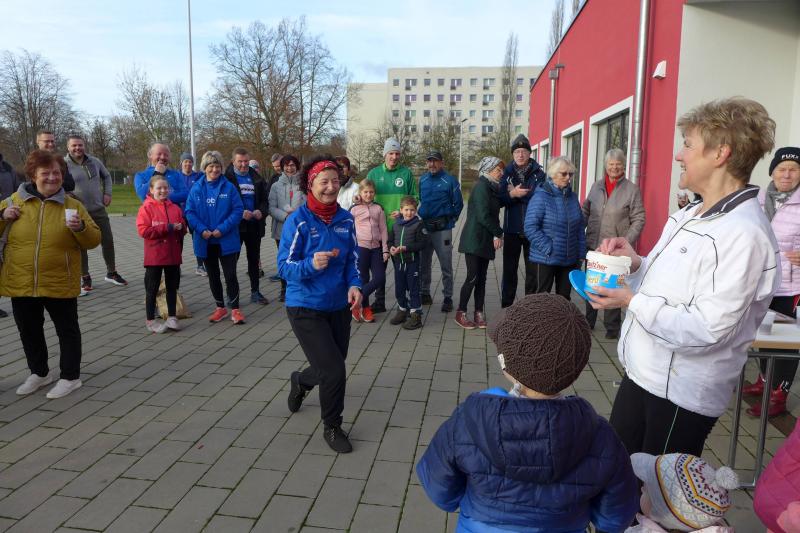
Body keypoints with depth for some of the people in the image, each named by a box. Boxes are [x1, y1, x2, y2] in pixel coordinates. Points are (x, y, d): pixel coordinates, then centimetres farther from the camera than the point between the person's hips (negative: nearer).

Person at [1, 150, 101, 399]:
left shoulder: (72, 205, -2)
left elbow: (94, 240, -1)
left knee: (67, 329, 7)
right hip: (20, 283, 3)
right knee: (29, 331, 16)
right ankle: (39, 373, 35)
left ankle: (70, 376, 20)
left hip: (59, 284, -3)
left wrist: (81, 228, -21)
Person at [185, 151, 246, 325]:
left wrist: (223, 229, -17)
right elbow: (190, 212, -1)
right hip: (206, 241, 3)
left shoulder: (229, 187, -5)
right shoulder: (196, 189, 1)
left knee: (230, 275, -3)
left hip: (227, 240, -3)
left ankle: (235, 309, 8)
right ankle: (220, 308, 28)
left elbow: (238, 210, -9)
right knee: (213, 276, 14)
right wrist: (202, 230, -15)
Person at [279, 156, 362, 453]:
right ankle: (331, 428, 17)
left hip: (338, 306, 6)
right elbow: (284, 266, -16)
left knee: (331, 368, 19)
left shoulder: (345, 220, -1)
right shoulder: (298, 221, -15)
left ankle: (299, 382, 54)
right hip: (306, 308, -5)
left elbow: (351, 259, 5)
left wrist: (354, 285, -13)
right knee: (334, 371, -10)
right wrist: (311, 265, -35)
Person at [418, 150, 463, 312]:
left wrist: (450, 220, -1)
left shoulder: (450, 181, -6)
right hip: (423, 227, 5)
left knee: (446, 265, -1)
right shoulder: (422, 179, 10)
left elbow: (458, 204, 0)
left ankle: (447, 298, 7)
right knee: (423, 264, 11)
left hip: (442, 230, -5)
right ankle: (425, 294, 24)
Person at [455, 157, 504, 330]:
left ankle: (479, 314, 13)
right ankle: (460, 313, 5)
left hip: (486, 241, 8)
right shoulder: (482, 186, -11)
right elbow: (482, 215, -17)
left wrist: (496, 235, 1)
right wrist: (498, 233, -10)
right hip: (475, 239, -8)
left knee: (481, 278, 8)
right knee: (472, 277, -7)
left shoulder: (492, 188, 16)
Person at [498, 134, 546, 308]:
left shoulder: (539, 174, -1)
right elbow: (500, 200, -2)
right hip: (512, 229, 2)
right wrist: (512, 194, -20)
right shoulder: (507, 174, 5)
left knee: (533, 269, 6)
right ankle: (506, 305, 19)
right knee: (509, 269, 9)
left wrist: (518, 193, -14)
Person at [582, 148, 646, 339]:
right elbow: (585, 212, 14)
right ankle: (589, 321, 30)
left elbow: (638, 220, -6)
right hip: (593, 246, 4)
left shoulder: (632, 190, -4)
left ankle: (612, 327, 17)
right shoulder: (596, 186, 8)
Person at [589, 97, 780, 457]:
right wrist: (635, 263, -3)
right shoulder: (688, 216, 8)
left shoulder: (744, 234, -22)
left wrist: (631, 301, -21)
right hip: (641, 374, 8)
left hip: (681, 396, -8)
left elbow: (707, 330, -26)